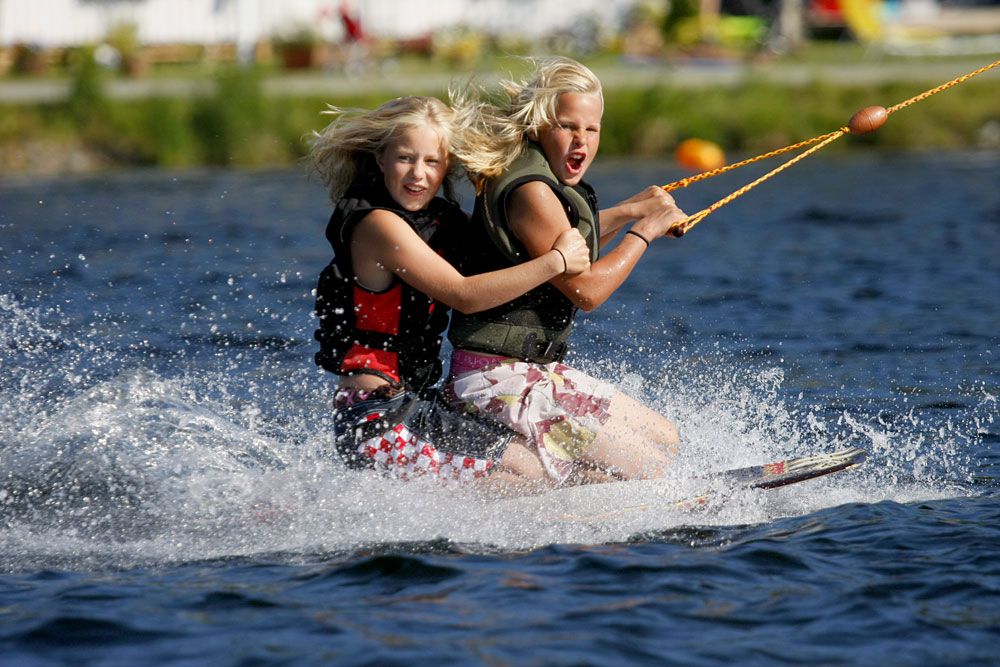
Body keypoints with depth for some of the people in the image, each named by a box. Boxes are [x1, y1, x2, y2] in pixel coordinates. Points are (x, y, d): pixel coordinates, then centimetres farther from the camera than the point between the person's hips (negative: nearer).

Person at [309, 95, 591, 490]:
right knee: (534, 473, -12)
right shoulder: (378, 224, -15)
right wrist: (556, 261, -18)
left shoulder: (437, 218, 12)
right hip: (378, 422, -10)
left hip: (412, 405, 10)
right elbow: (463, 295, -22)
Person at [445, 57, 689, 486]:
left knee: (664, 440, 18)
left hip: (536, 369, 11)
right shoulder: (529, 192, -19)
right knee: (647, 469, -9)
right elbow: (586, 290, -19)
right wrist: (644, 231, -7)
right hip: (502, 380, -11)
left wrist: (627, 211, 24)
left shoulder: (547, 185, 12)